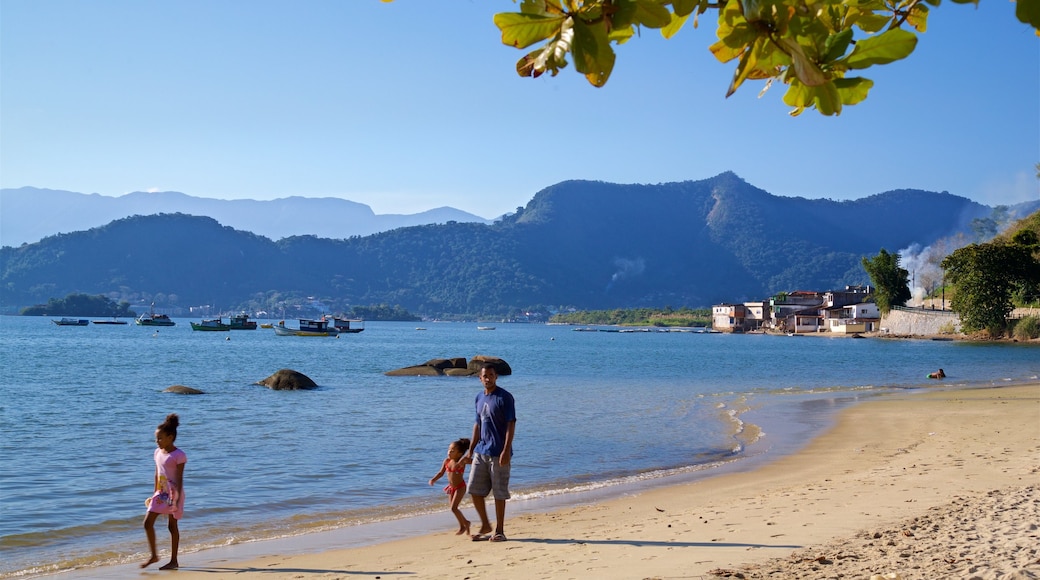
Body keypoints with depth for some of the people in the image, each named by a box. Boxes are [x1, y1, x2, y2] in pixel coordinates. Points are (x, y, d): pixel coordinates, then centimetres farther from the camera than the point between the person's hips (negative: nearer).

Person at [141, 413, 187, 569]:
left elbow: (179, 478, -16)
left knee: (172, 525, 1)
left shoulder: (178, 455, -14)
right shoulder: (158, 453, 8)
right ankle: (154, 555, 16)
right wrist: (155, 494, 16)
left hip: (173, 493, -7)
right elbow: (157, 474, 15)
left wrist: (177, 498, -20)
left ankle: (174, 561, 11)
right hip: (160, 493, 7)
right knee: (147, 523, 2)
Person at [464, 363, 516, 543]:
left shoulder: (504, 397, -9)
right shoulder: (479, 397, 13)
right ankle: (485, 526, 22)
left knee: (499, 493, 0)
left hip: (498, 453, -7)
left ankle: (499, 531, 11)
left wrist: (506, 451, -20)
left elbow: (511, 424, -13)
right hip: (480, 452, 7)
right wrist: (471, 450, 17)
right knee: (474, 490, 7)